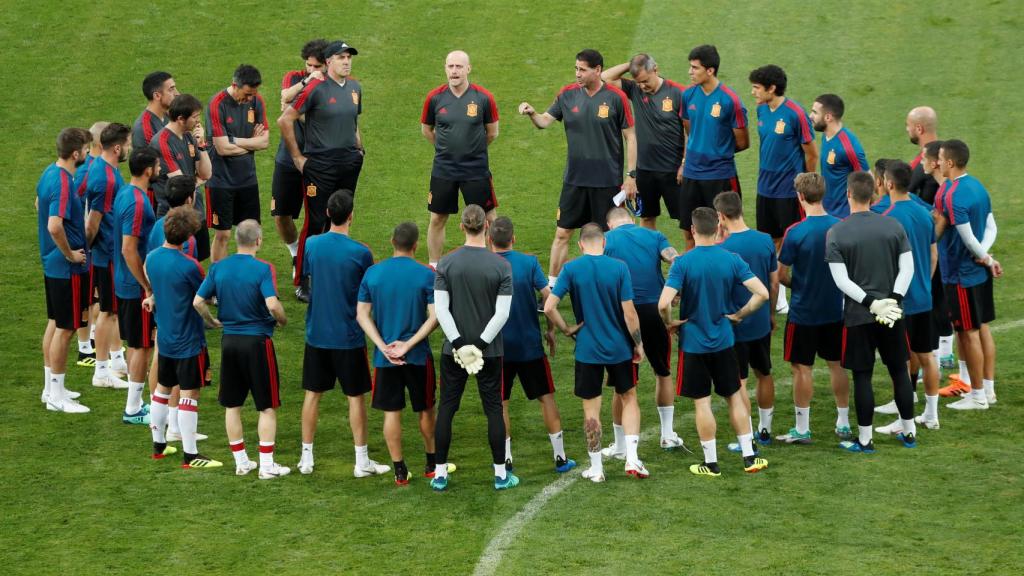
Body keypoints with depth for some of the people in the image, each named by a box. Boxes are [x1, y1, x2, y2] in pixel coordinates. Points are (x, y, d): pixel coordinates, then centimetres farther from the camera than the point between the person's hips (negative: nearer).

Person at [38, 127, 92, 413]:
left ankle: (51, 387, 28)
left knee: (55, 323, 18)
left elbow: (39, 203, 24)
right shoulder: (63, 183, -25)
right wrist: (70, 254, -20)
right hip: (67, 268, -10)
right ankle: (57, 397, 5)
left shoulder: (50, 172, 5)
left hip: (52, 261, 10)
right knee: (65, 328, -1)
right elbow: (54, 226, -36)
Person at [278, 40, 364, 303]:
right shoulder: (316, 89, -12)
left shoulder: (355, 87, 10)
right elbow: (285, 120, -12)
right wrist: (297, 157, -9)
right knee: (315, 223, -5)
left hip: (349, 164, 7)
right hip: (320, 166, -7)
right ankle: (300, 283, 2)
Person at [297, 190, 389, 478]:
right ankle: (362, 461, 11)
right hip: (348, 335, -3)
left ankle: (306, 458, 17)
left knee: (312, 394, 12)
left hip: (316, 333, 3)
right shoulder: (360, 253, -15)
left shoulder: (311, 245, -5)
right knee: (356, 396, 6)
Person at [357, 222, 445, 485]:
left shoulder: (372, 273, -1)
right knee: (426, 409, 16)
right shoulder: (426, 275, -9)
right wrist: (409, 344, -13)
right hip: (418, 355, -1)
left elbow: (362, 314, -3)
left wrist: (383, 347, -8)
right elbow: (435, 317, -14)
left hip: (385, 357, 1)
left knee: (391, 412, 7)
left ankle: (399, 471, 9)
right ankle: (432, 463, 28)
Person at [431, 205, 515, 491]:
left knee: (447, 408, 8)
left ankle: (440, 474, 8)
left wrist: (459, 343, -12)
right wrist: (480, 344, -10)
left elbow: (440, 308, -10)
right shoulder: (501, 266, -7)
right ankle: (501, 475, 11)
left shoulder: (447, 263, -5)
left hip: (454, 349, 1)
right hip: (490, 351, -1)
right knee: (493, 408, 7)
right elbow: (502, 312, -12)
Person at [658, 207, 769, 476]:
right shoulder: (731, 260, -6)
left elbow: (663, 304, -25)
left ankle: (711, 463, 10)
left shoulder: (683, 263, -15)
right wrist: (738, 315, 2)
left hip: (693, 343, -3)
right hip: (724, 341, 3)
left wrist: (671, 323, -5)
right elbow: (762, 293, -11)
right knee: (735, 397, 15)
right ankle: (749, 457, 18)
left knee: (702, 402, 5)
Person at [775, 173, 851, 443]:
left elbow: (781, 275, -12)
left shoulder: (795, 233, -19)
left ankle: (802, 429, 10)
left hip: (803, 312, -5)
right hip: (835, 309, 5)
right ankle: (844, 423, 24)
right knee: (836, 365, 16)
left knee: (802, 368, 5)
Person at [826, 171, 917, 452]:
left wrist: (871, 303, -15)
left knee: (862, 376, 5)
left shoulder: (836, 233, -9)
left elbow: (841, 279, -15)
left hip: (858, 316, -3)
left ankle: (864, 439, 9)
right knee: (899, 371, 15)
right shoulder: (893, 226, -1)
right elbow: (907, 268, -5)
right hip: (893, 314, 3)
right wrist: (893, 300, -9)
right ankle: (909, 432, 23)